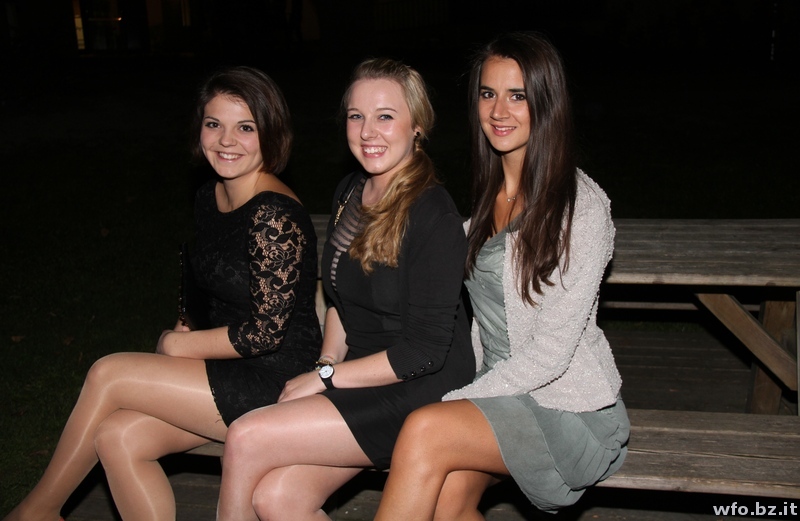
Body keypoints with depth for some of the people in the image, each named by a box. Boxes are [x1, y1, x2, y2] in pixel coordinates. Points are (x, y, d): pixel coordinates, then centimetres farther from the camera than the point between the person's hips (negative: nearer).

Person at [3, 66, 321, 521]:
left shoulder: (274, 214, -20)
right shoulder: (210, 197, 8)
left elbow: (267, 331, -20)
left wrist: (179, 346, -8)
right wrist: (183, 332, 4)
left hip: (277, 382, -8)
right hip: (231, 371, 8)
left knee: (109, 374, -11)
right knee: (118, 437, -10)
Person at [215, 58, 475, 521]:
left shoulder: (433, 217, -18)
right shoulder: (350, 193, 8)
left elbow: (424, 351, -18)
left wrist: (325, 378, -13)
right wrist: (328, 363, 1)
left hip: (420, 395, -7)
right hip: (360, 379, 7)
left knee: (246, 439, -17)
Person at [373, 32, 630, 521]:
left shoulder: (582, 207, -14)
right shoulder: (485, 194, 8)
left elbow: (551, 352, -17)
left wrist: (452, 403, -15)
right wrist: (462, 388, -3)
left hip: (570, 407, -5)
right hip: (496, 391, 5)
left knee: (425, 431, -29)